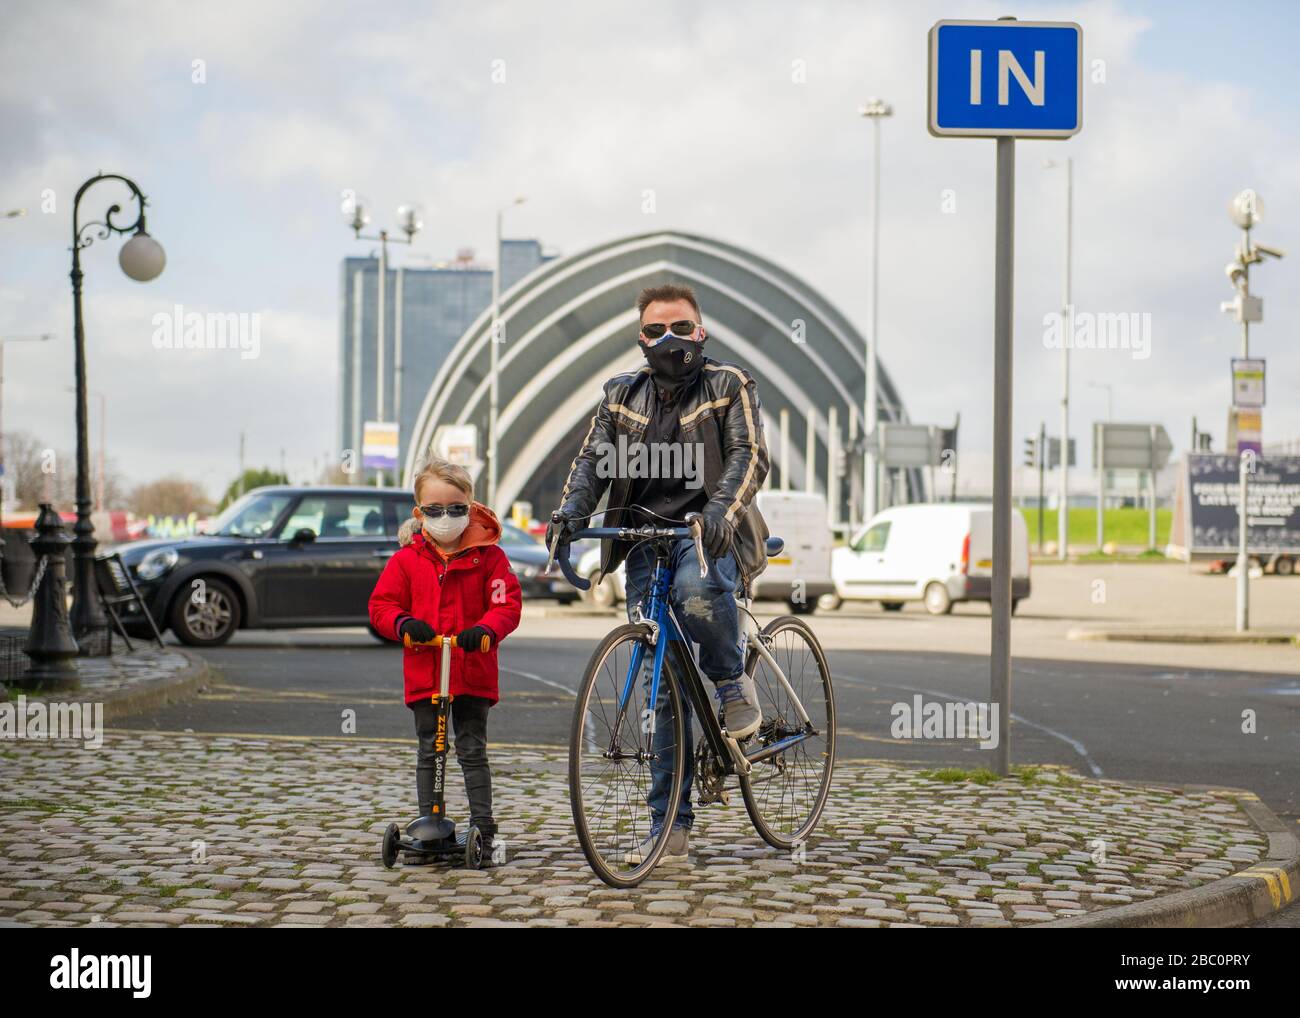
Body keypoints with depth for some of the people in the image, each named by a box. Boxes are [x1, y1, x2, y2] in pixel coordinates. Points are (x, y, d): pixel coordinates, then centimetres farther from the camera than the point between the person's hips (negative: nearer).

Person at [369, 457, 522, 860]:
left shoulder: (488, 555, -1)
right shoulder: (407, 559, 3)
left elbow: (507, 604, -5)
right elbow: (381, 604, 4)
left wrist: (484, 630, -23)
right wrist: (404, 624, -16)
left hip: (474, 672, -2)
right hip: (424, 671, 2)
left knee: (473, 751, 4)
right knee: (427, 752, 9)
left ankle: (482, 829, 9)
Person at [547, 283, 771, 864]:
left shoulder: (730, 386, 2)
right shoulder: (621, 396, 14)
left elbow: (750, 454, -12)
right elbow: (594, 459, 5)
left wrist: (722, 510, -31)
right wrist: (571, 511, -16)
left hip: (708, 533, -3)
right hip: (645, 539, 3)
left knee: (698, 590, -40)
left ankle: (733, 683, -9)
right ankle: (670, 827, 7)